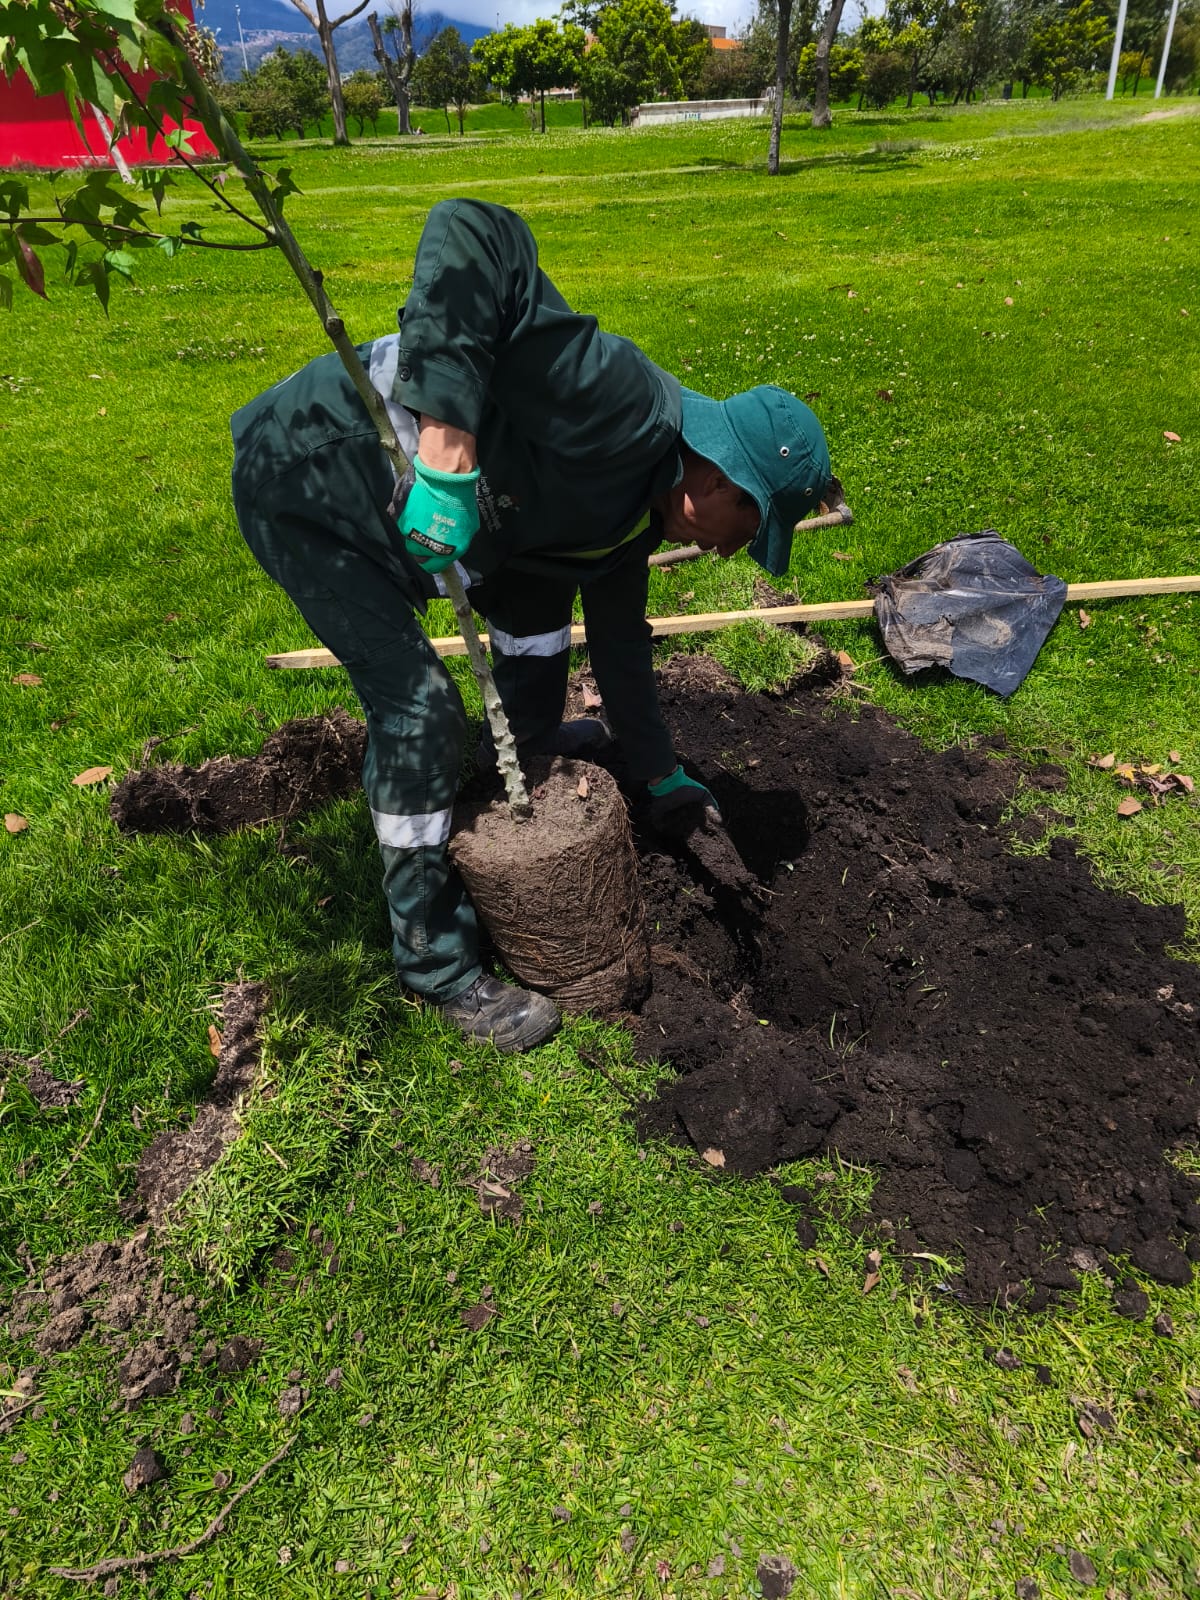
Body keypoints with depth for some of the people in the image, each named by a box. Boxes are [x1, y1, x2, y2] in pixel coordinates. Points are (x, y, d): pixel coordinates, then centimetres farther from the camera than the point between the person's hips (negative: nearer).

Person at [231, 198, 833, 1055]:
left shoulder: (633, 507, 5)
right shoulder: (625, 404, -25)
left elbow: (621, 637, 15)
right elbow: (472, 233, -34)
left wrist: (662, 775, 19)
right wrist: (447, 439, -41)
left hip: (384, 480, 10)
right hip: (305, 475, -10)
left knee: (536, 585, 21)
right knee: (419, 707, -14)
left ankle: (535, 738, 48)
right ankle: (439, 967, -1)